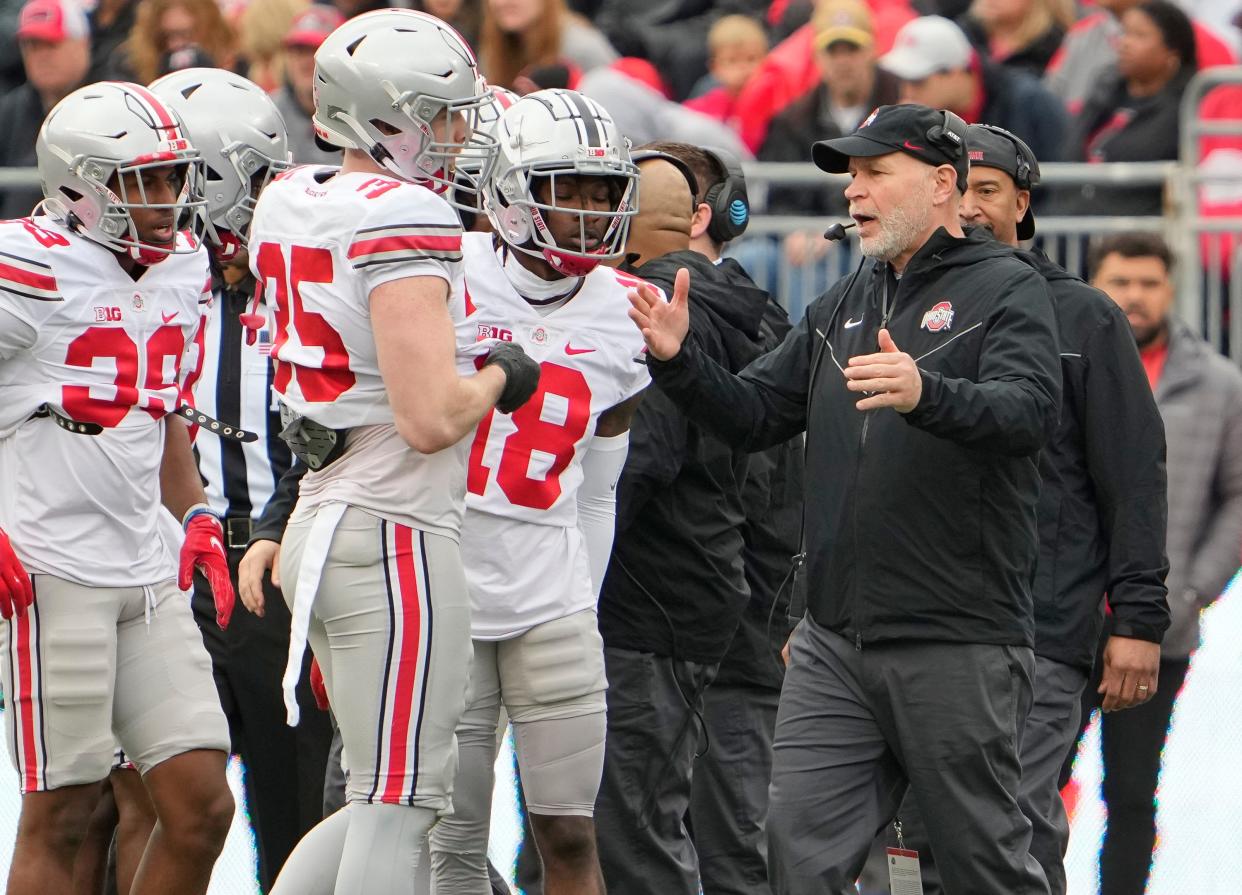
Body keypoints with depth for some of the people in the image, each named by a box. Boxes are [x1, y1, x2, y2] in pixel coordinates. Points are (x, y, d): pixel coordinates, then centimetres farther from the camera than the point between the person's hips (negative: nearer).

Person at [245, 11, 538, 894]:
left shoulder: (291, 206, 10)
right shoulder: (405, 223, -17)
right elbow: (430, 418, -22)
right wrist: (498, 376, -4)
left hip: (328, 521, 9)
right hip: (396, 534, -9)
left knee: (390, 798, 16)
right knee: (402, 805, -3)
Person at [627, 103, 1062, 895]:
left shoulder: (1005, 291, -4)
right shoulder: (843, 307, 19)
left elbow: (1032, 412, -21)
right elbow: (754, 415, 18)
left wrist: (927, 395, -40)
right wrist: (679, 362, -1)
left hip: (958, 644, -6)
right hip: (835, 644, 6)